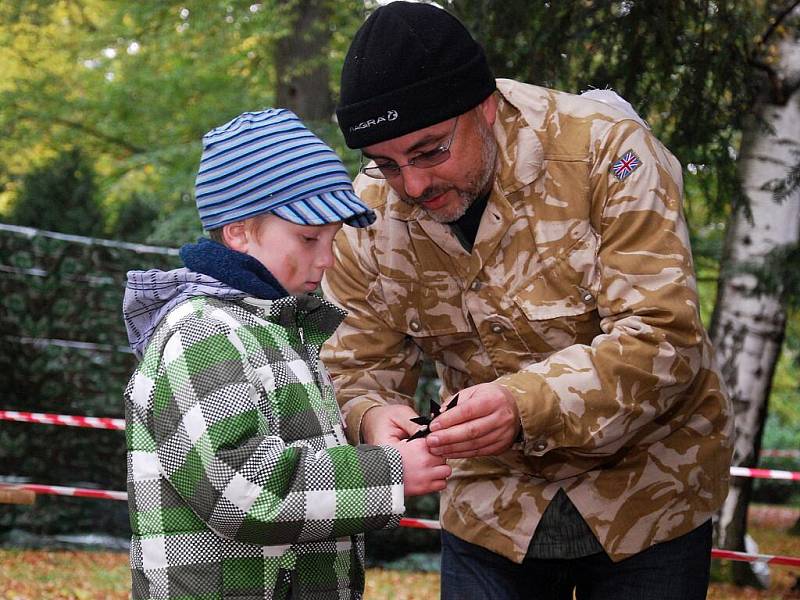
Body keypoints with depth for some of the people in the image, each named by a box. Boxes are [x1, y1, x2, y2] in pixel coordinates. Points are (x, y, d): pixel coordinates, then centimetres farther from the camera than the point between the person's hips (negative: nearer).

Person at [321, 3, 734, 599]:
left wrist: (526, 404, -42)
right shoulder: (372, 209, -9)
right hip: (490, 510, 3)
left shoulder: (604, 148, -21)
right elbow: (355, 366, -5)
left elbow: (663, 338, -26)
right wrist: (373, 417, -30)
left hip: (645, 496, -3)